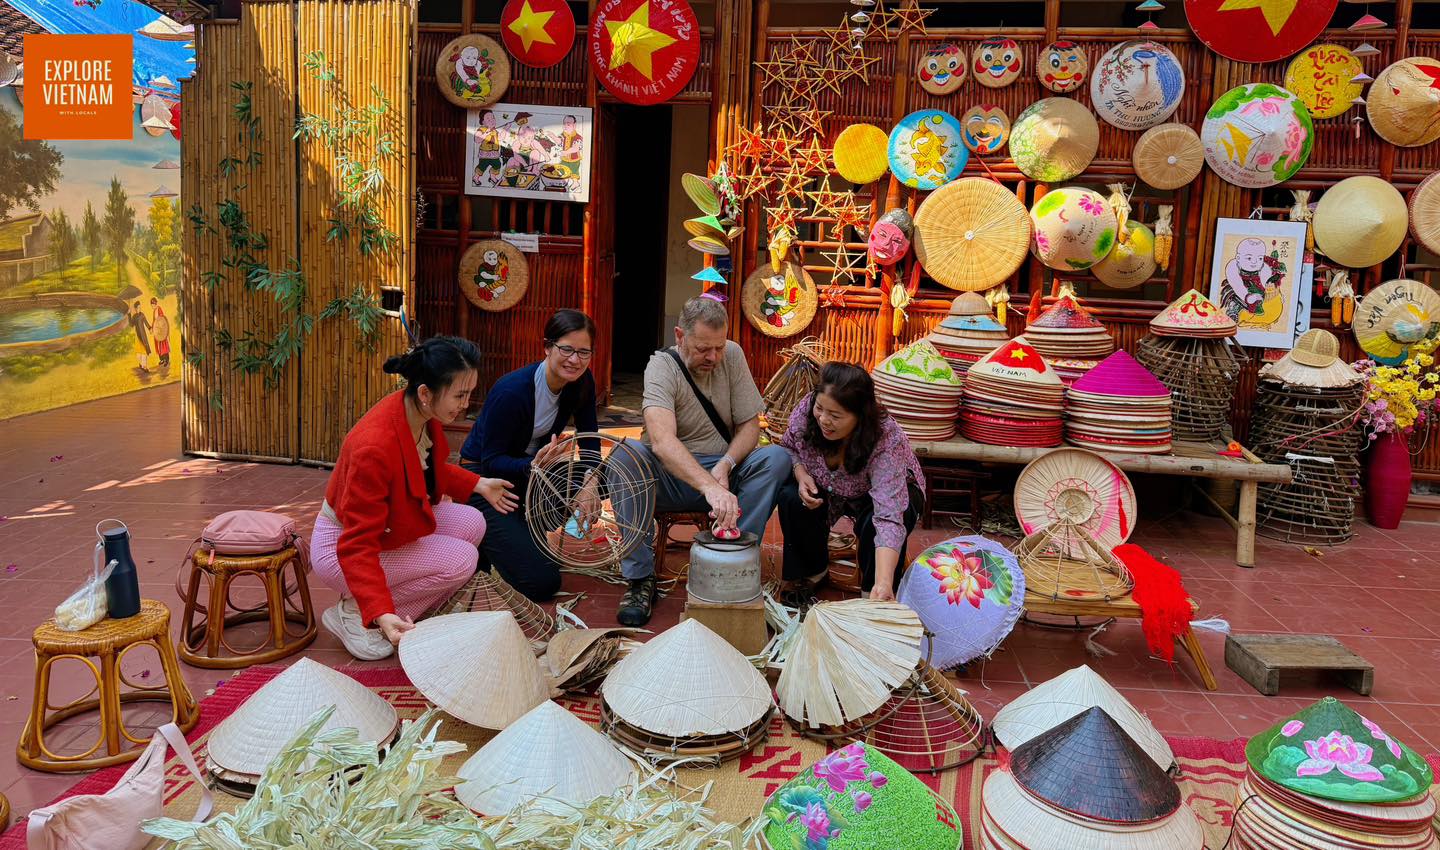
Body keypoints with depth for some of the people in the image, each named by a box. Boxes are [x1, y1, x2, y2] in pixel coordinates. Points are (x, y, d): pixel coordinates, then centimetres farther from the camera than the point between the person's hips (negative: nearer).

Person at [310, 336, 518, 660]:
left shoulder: (424, 415, -10)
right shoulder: (375, 446, -37)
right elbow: (356, 546, -35)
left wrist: (479, 485, 12)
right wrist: (381, 615, -44)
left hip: (388, 524, 9)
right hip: (340, 546, -9)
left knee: (472, 523, -7)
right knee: (461, 560, -19)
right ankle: (354, 613, -6)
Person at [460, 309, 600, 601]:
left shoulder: (581, 382, -11)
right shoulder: (512, 391, -30)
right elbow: (491, 460, -24)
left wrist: (591, 483, -23)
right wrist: (532, 466, -43)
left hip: (532, 467, 7)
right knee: (541, 583, -16)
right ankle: (483, 541, 11)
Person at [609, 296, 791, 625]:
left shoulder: (732, 356, -3)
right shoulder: (662, 367, -17)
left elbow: (750, 425, 1)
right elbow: (661, 440, -35)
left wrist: (725, 465, -21)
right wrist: (710, 487, -49)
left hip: (722, 473, 3)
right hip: (670, 475, -3)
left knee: (777, 458, -22)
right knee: (627, 455, -33)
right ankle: (640, 579, -24)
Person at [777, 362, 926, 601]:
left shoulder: (887, 441, -39)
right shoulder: (806, 410, -27)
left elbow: (889, 518, -48)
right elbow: (788, 447, -3)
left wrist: (883, 584, -60)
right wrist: (800, 473, -26)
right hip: (827, 489, 4)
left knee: (874, 521, -35)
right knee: (791, 498, -24)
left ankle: (872, 588, -6)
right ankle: (812, 569, 3)